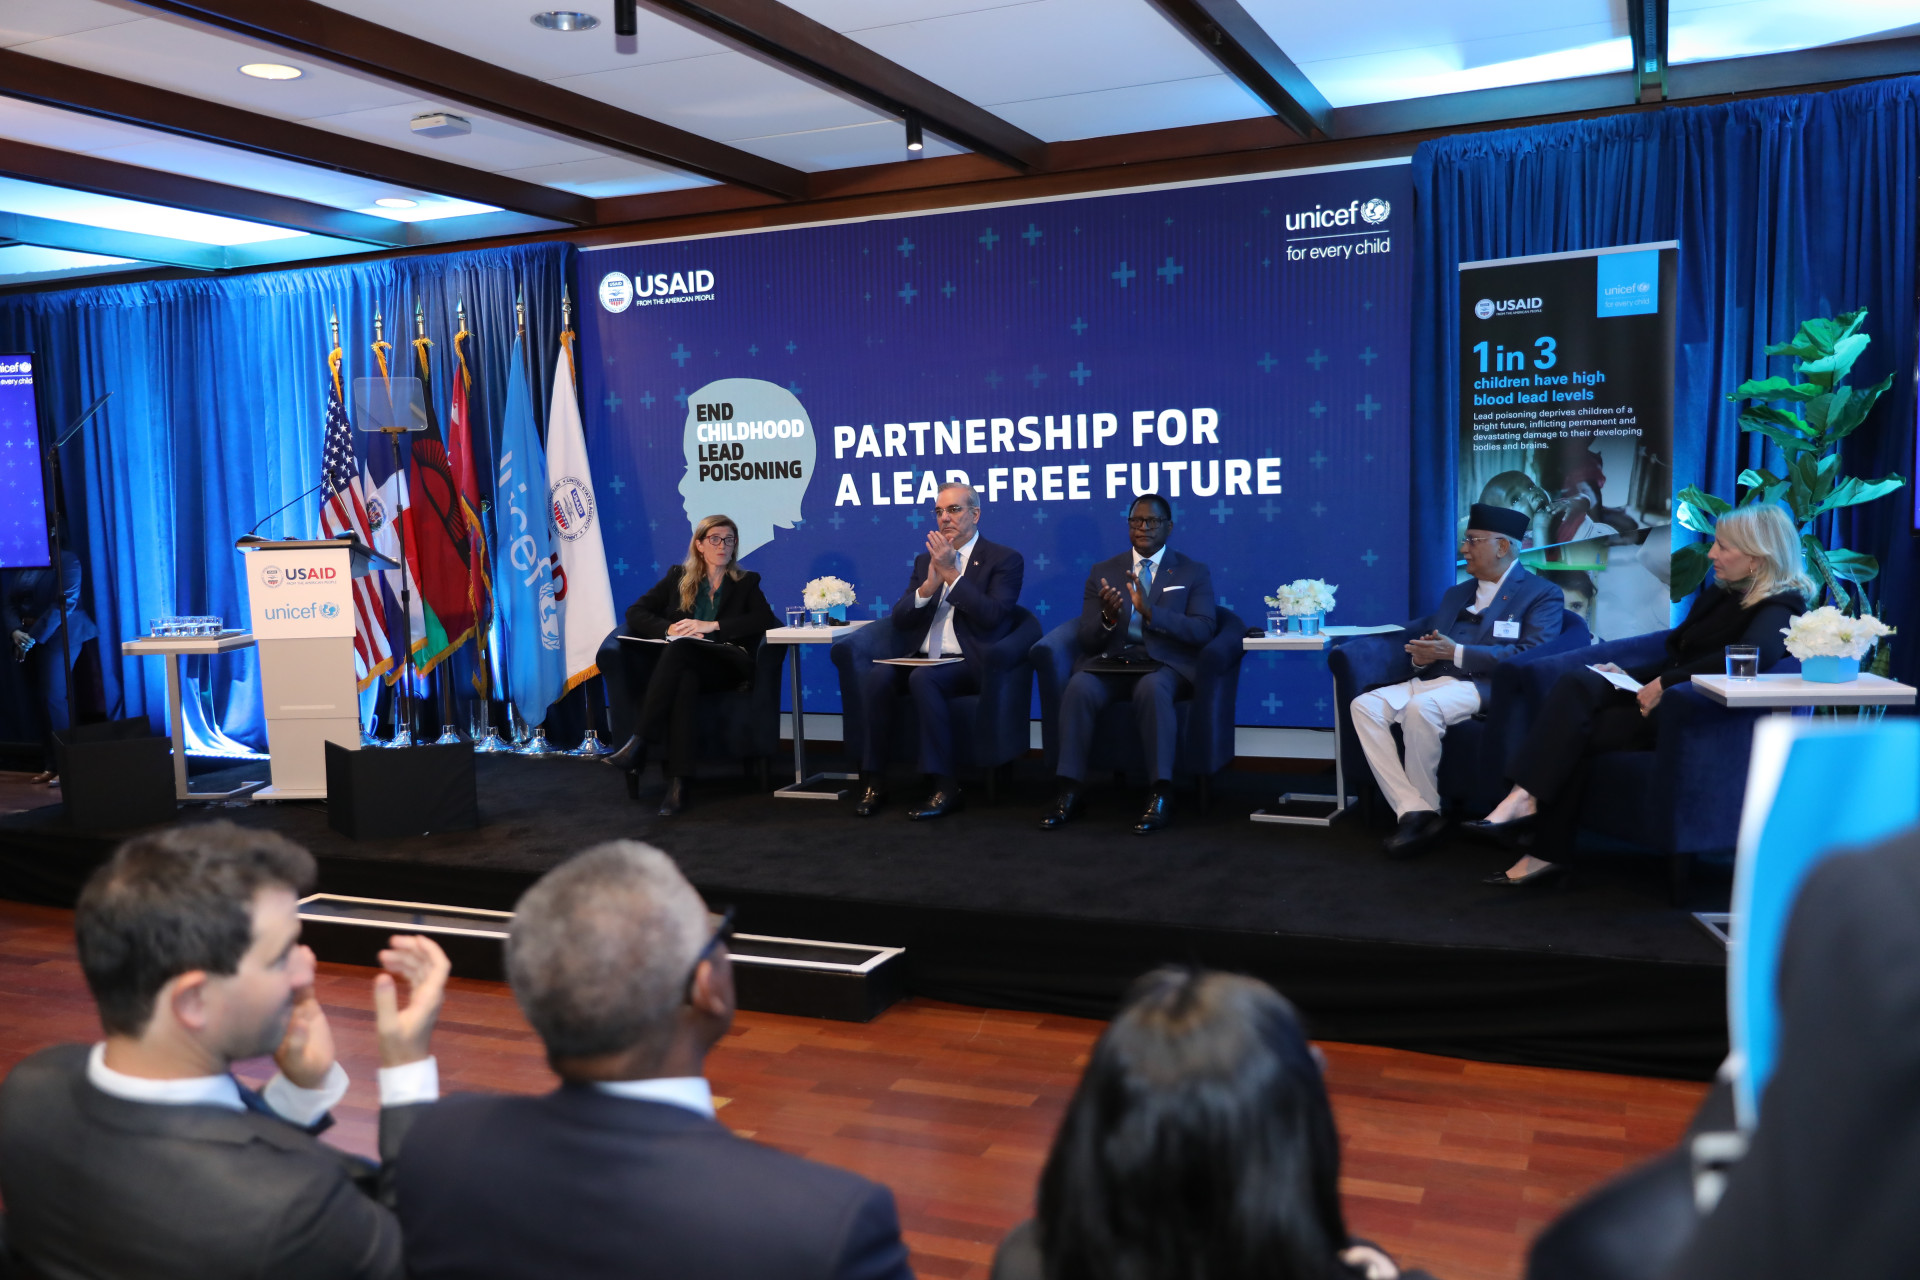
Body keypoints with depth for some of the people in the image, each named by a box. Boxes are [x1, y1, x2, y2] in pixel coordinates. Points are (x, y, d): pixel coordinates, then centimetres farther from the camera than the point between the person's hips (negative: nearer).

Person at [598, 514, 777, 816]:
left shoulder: (746, 582, 20)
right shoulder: (678, 577, 24)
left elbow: (765, 619, -1)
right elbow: (635, 612, 14)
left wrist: (711, 625, -12)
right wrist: (669, 628, -8)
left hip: (729, 664, -1)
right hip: (681, 664, 1)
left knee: (681, 650, -36)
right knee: (685, 680, -40)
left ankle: (639, 744, -43)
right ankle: (679, 780, -48)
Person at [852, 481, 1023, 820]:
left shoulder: (1005, 559, 4)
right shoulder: (925, 560, 20)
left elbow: (993, 616, -12)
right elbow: (899, 620, 11)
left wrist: (951, 573, -12)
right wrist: (928, 586, -7)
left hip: (969, 664, -5)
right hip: (923, 660, 5)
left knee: (923, 678, -35)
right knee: (875, 675, -25)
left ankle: (945, 786, -29)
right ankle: (874, 780, -19)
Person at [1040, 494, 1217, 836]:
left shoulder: (1194, 573, 11)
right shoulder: (1102, 572, 16)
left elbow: (1203, 630, -5)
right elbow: (1087, 640, 9)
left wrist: (1151, 612, -20)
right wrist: (1107, 618, -15)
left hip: (1164, 665, -2)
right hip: (1111, 662, 2)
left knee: (1151, 688, -38)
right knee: (1078, 687, -31)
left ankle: (1160, 795, -33)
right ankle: (1069, 792, -28)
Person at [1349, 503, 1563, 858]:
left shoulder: (1542, 595, 4)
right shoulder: (1456, 594, 26)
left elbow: (1530, 656, -11)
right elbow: (1425, 634, 21)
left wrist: (1456, 652, -17)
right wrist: (1422, 654, -5)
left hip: (1484, 687, -7)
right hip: (1433, 681, 7)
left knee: (1421, 707, -36)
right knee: (1365, 705, -19)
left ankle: (1429, 809, -18)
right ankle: (1413, 811, -24)